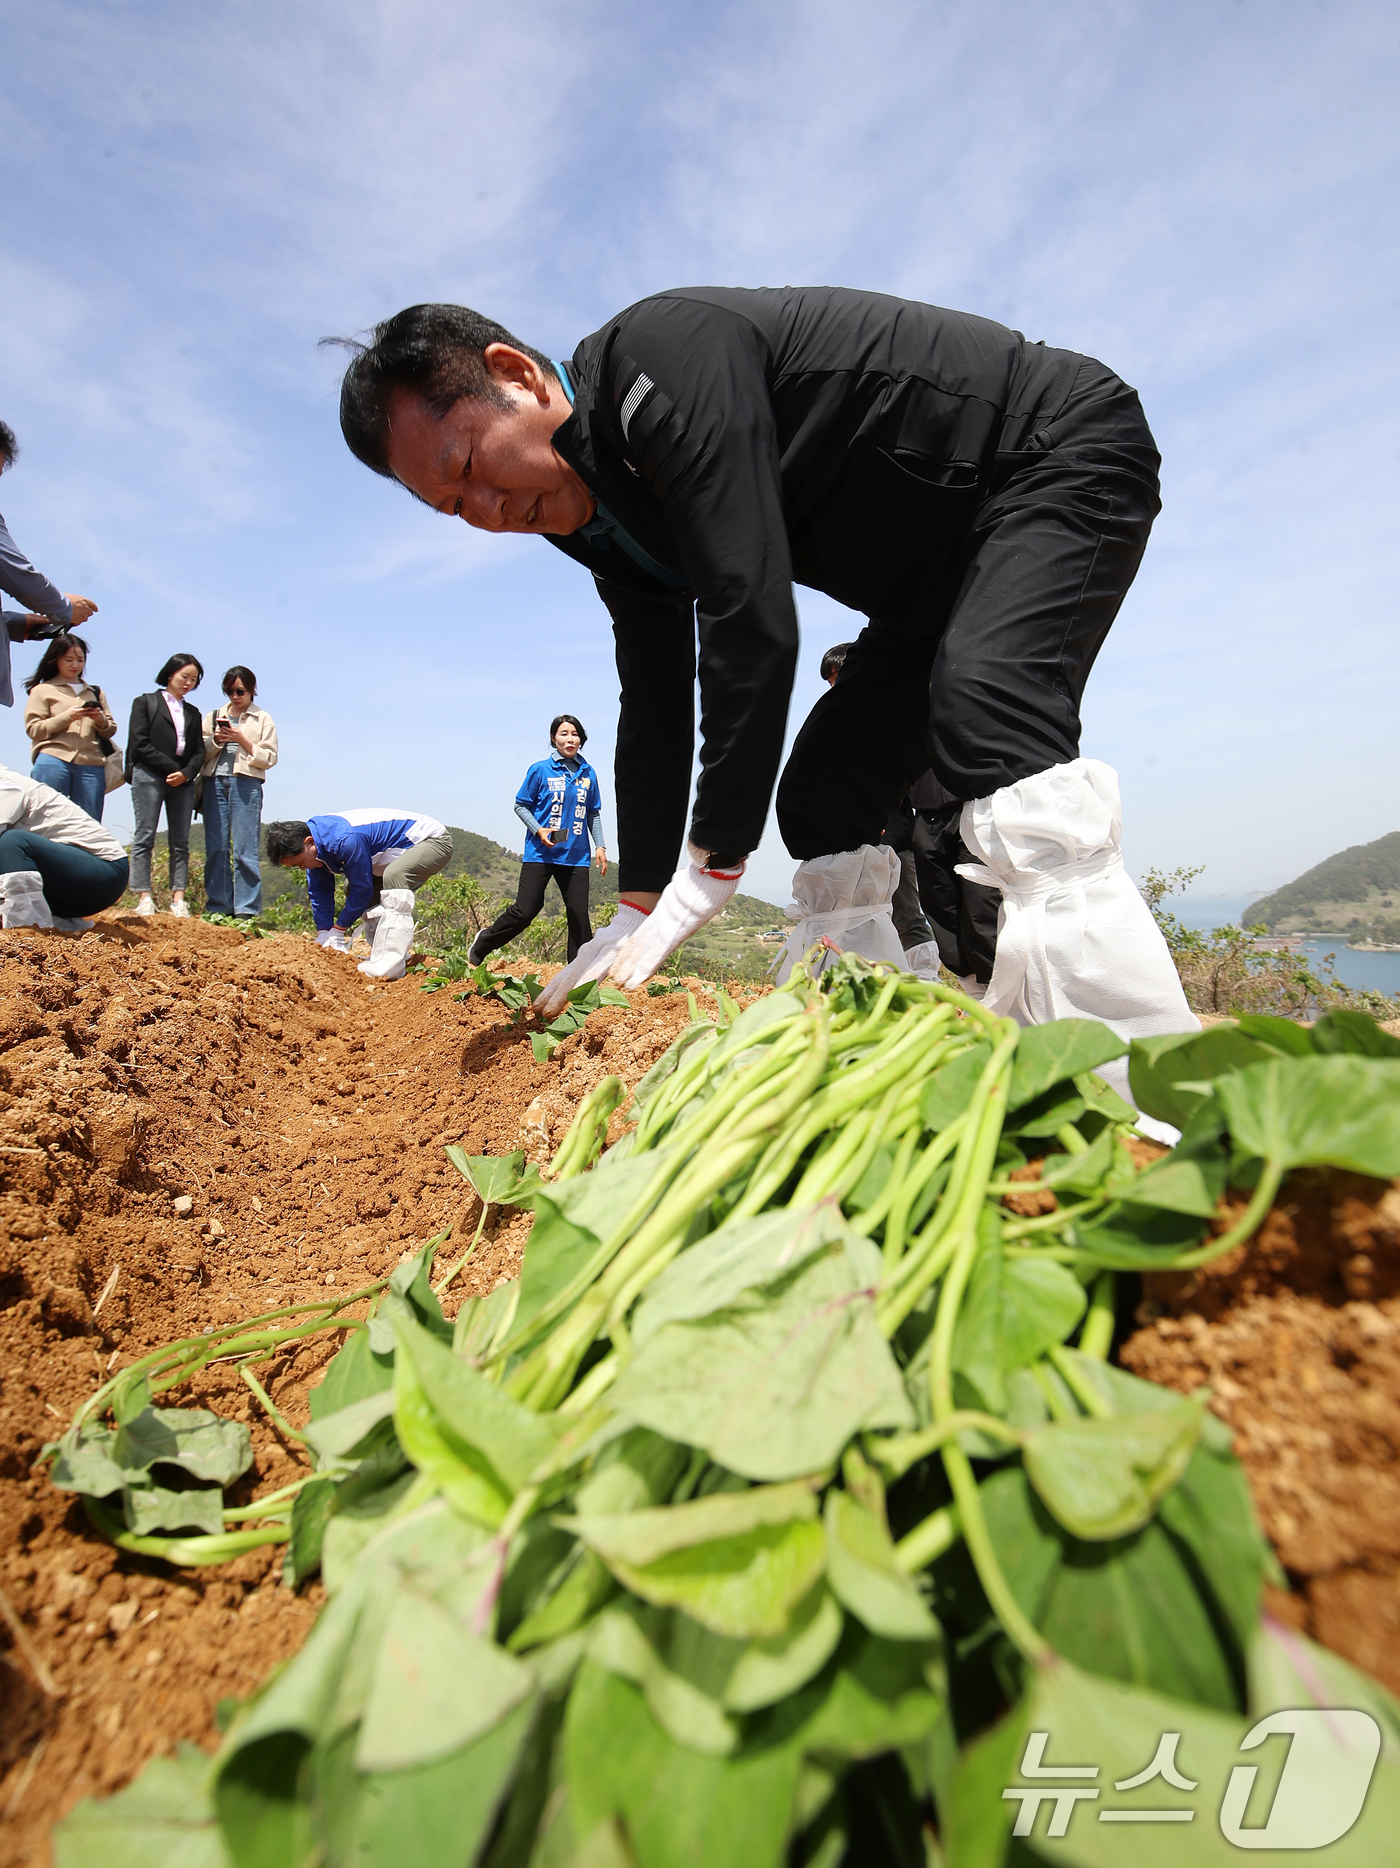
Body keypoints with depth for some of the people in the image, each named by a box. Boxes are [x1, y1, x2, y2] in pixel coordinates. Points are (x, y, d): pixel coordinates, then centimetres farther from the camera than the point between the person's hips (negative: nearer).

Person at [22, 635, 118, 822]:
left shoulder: (95, 692, 24)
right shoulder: (42, 690, 15)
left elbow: (110, 730, 22)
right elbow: (33, 729, 4)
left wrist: (101, 722, -1)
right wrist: (67, 717, -9)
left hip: (91, 766, 2)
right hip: (53, 762, -2)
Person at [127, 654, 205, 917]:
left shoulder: (193, 713, 21)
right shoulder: (145, 702, 9)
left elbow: (199, 751, 12)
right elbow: (140, 744, -2)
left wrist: (186, 773, -7)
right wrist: (172, 768, -9)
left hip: (183, 781, 4)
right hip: (149, 777, -4)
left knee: (180, 841, -2)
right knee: (145, 837, -7)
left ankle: (178, 899, -4)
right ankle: (144, 898, -9)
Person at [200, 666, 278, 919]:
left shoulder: (263, 719, 11)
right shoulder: (214, 716, 19)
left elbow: (269, 758, 2)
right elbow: (200, 753, 13)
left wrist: (242, 739, -8)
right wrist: (216, 740, -4)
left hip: (245, 784, -3)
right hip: (214, 783, 3)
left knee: (244, 850, -7)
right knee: (215, 848, 0)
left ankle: (247, 910, -6)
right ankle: (218, 908, 5)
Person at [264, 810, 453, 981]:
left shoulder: (344, 840, -33)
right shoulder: (315, 846, -4)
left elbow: (362, 889, -23)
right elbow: (320, 893, 5)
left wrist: (338, 930, -13)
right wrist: (323, 936, -1)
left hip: (434, 840, -10)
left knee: (394, 876, -36)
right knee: (351, 889, 12)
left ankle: (389, 964, -36)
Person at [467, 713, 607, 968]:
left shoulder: (587, 773, 9)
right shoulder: (540, 770, -1)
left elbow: (593, 813, 16)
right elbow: (521, 805, 4)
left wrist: (600, 846, 7)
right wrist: (538, 830, -11)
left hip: (576, 856, 3)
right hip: (540, 854, -3)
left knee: (579, 914, -1)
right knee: (525, 911, -5)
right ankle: (480, 947, 19)